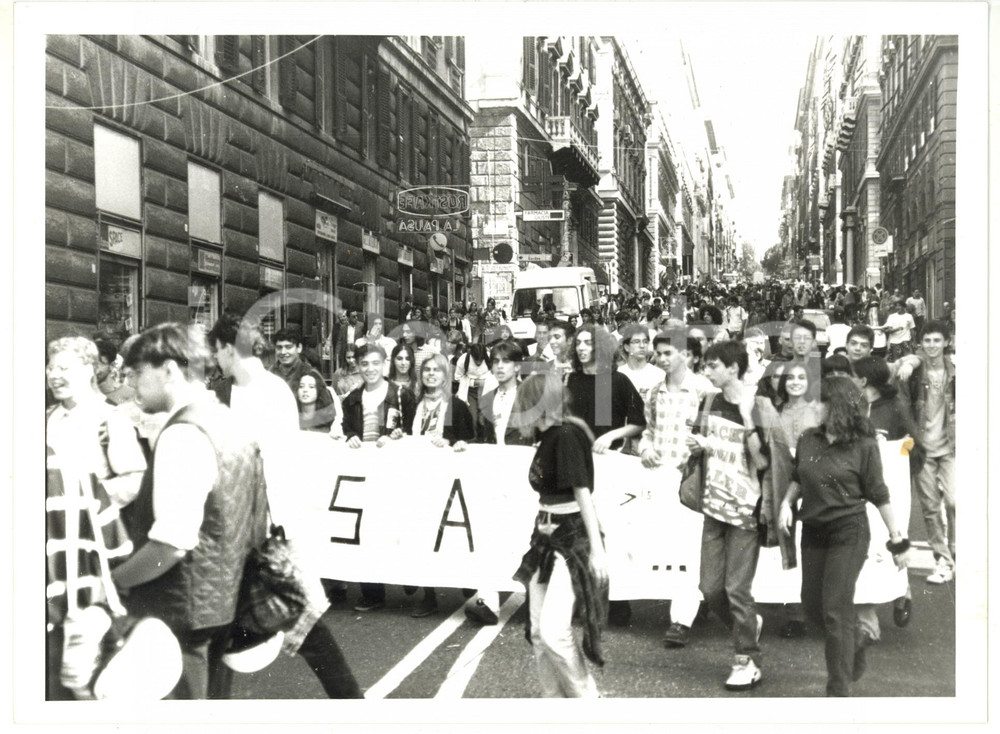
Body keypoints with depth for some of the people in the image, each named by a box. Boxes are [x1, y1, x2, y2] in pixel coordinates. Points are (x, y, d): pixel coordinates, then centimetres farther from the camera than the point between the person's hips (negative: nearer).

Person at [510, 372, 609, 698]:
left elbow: (583, 492, -19)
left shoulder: (567, 436, -15)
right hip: (547, 539, 9)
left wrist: (597, 548, -21)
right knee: (538, 631, 9)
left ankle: (587, 698, 4)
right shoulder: (547, 437, 10)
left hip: (573, 540, -9)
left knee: (554, 631, -14)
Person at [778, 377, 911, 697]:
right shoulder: (808, 439, 4)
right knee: (812, 604, 11)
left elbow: (879, 496, -5)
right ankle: (854, 652, 39)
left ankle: (839, 691, 3)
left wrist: (897, 540, -3)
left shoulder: (863, 446, -10)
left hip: (848, 532, -6)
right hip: (813, 532, 6)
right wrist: (786, 502, 0)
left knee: (836, 610, -7)